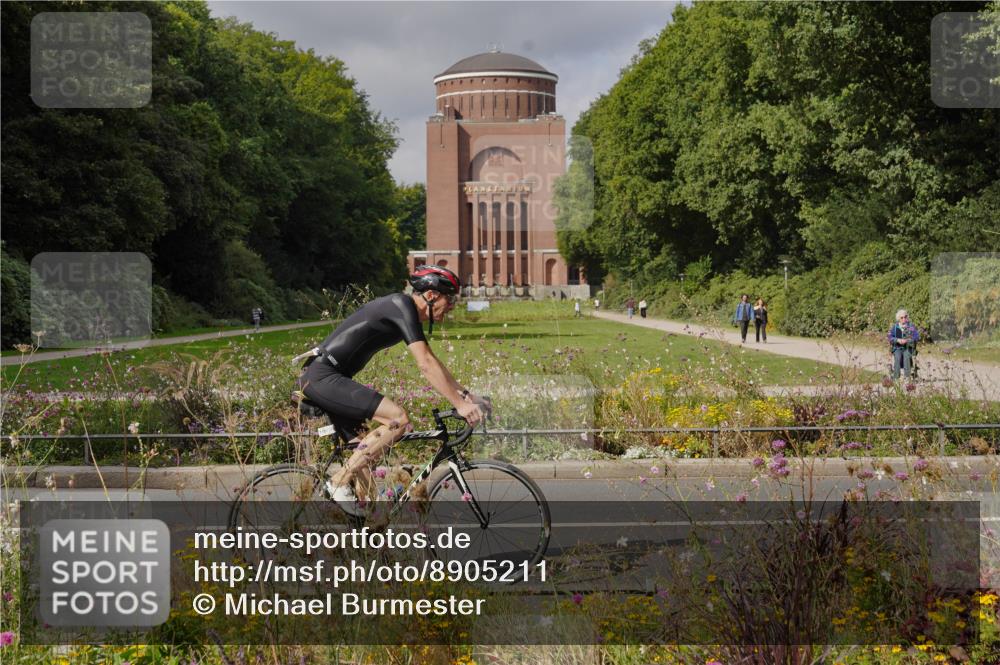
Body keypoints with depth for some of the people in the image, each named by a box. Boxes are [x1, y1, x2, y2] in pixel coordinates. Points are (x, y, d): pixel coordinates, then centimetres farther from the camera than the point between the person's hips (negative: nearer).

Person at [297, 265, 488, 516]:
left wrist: (466, 394, 15)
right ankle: (340, 481, -13)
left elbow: (431, 362, 21)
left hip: (326, 378, 11)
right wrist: (459, 404, -23)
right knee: (398, 418, -20)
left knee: (365, 454, 11)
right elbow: (426, 365, -23)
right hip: (322, 377, -11)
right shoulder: (402, 305, -15)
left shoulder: (405, 311, 15)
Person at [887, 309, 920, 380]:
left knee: (906, 356, -35)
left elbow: (917, 337, -2)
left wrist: (907, 340, -19)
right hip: (897, 348, 1)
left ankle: (907, 377, -36)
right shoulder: (894, 327, 8)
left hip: (908, 348, -1)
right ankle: (896, 377, -35)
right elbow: (890, 337, 1)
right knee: (897, 357, -33)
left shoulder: (911, 326, 6)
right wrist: (898, 340, -19)